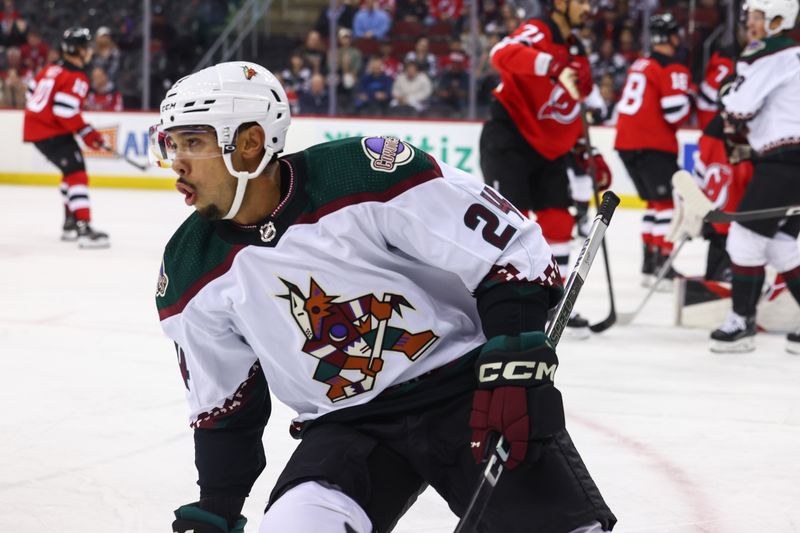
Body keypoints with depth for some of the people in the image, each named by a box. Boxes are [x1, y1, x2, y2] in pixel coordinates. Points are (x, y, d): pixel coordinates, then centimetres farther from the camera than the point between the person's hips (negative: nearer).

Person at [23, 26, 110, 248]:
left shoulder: (51, 70, 11)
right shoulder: (75, 78, -16)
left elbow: (35, 96, 18)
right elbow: (66, 111, -24)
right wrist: (88, 134, -16)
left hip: (35, 127, 10)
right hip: (52, 133, -10)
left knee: (71, 170, 24)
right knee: (77, 173, -14)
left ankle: (70, 223, 31)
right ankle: (84, 229, -24)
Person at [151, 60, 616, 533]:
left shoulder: (370, 174, -20)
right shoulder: (191, 272, -3)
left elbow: (511, 245, -16)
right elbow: (222, 407, 11)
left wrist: (515, 366, -23)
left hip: (467, 387, -3)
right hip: (344, 424, 3)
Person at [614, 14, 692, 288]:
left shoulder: (638, 65, 17)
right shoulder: (673, 70, -9)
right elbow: (676, 112, -18)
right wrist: (689, 100, 4)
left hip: (626, 141, 8)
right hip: (653, 144, -8)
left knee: (655, 201, 17)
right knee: (668, 202, -6)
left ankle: (649, 265, 16)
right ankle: (665, 266, -14)